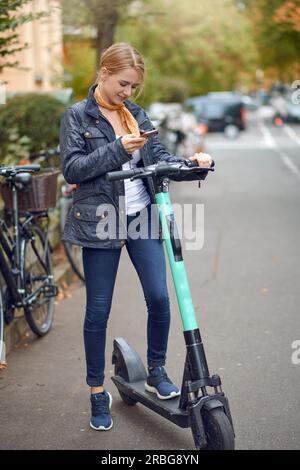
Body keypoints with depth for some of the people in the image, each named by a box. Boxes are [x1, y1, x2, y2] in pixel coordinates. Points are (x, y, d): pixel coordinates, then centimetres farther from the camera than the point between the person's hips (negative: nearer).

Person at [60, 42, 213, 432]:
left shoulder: (137, 114, 9)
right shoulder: (77, 116, -4)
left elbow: (158, 157, 5)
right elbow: (72, 169, -12)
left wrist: (192, 164, -14)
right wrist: (118, 149, -21)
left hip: (142, 217, 4)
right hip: (100, 222, -4)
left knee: (159, 298, -2)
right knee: (98, 311, 4)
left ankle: (157, 372, 22)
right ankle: (98, 392, 19)